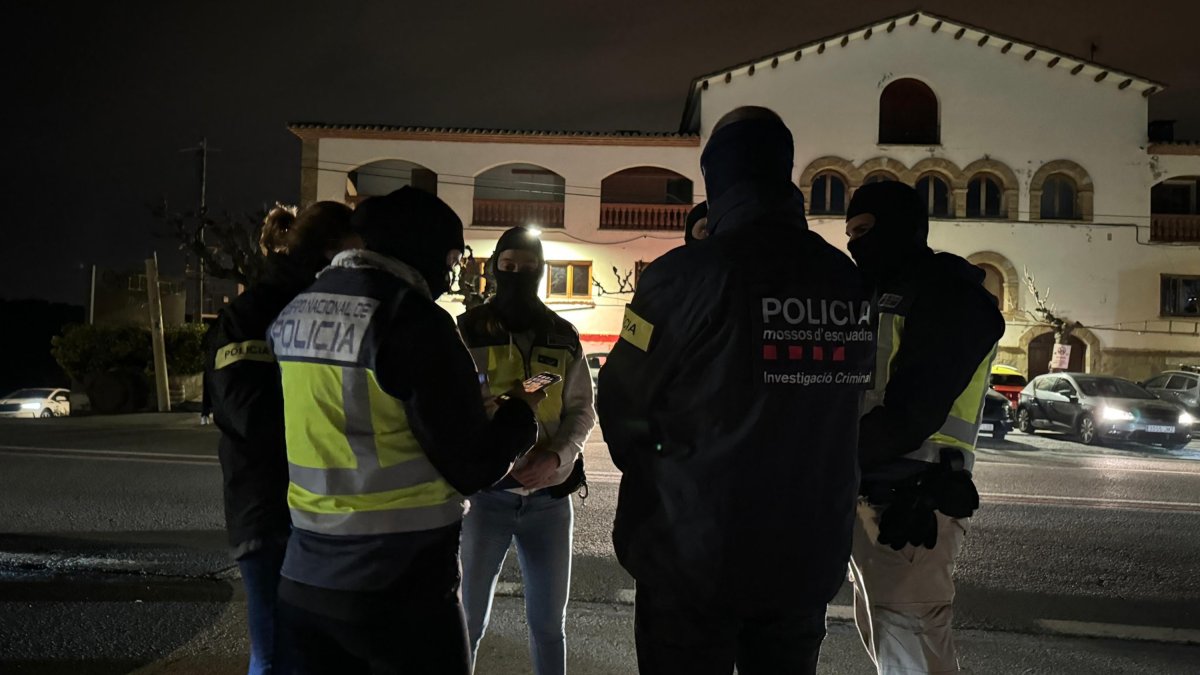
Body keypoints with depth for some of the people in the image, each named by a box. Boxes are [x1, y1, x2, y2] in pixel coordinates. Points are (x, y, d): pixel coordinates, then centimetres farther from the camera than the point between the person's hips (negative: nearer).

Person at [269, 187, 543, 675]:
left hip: (304, 581, 7)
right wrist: (520, 413, 3)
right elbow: (473, 469, -16)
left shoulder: (292, 315, 6)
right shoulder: (415, 321, -17)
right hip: (400, 588, -7)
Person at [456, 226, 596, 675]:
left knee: (548, 621, 15)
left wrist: (558, 457, -12)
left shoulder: (564, 337, 6)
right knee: (467, 618, 10)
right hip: (484, 493, -2)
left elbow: (582, 410, 6)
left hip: (550, 497, 2)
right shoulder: (467, 331, -2)